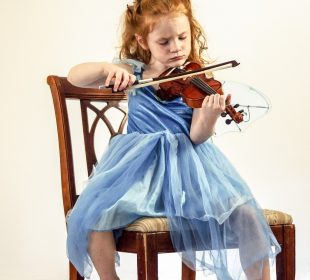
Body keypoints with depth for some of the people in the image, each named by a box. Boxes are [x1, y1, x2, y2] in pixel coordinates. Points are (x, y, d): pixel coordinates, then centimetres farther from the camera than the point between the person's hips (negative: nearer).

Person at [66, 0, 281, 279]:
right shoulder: (132, 72, 5)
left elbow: (197, 136, -10)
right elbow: (74, 76, 1)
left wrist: (210, 115, -32)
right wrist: (107, 68, -19)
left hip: (189, 162, -1)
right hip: (139, 163, 1)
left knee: (246, 215, -21)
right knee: (92, 216, -24)